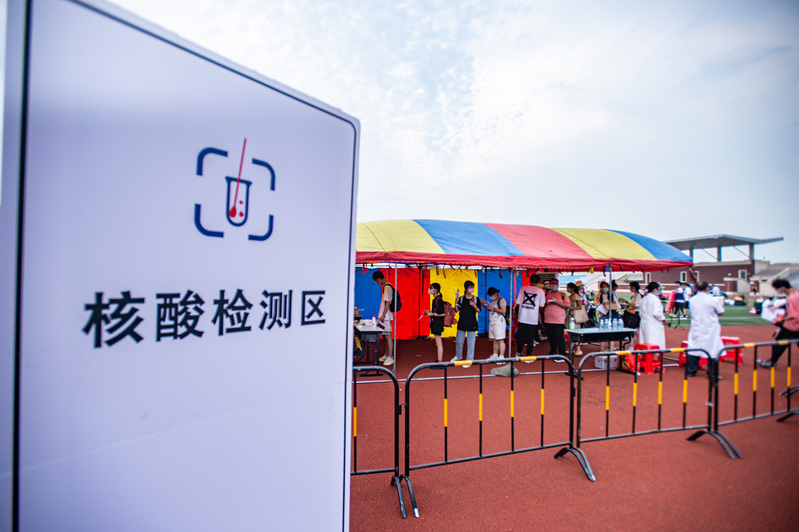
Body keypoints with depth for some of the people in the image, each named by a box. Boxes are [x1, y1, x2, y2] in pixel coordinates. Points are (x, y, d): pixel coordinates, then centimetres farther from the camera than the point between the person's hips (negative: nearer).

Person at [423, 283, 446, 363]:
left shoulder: (438, 300, -17)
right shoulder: (435, 299, 13)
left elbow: (442, 313, -21)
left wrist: (432, 314, -16)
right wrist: (429, 312, 12)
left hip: (438, 323, -10)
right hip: (435, 323, 10)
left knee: (438, 342, -6)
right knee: (437, 342, 15)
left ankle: (440, 362, -1)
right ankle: (439, 360, 24)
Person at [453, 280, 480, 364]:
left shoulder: (476, 299, 3)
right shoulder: (461, 299, 3)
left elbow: (478, 311, 3)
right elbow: (457, 310, 0)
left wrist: (474, 306, -16)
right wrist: (456, 302, -15)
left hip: (472, 324, -1)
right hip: (462, 323, 1)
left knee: (471, 343, 0)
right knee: (459, 341, 11)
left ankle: (469, 360, 11)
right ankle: (458, 356, 35)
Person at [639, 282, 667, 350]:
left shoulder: (644, 299, 12)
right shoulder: (655, 299, -12)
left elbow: (640, 313, 15)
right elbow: (657, 312, -21)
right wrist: (663, 319, -7)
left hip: (643, 323, 8)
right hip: (654, 325, -8)